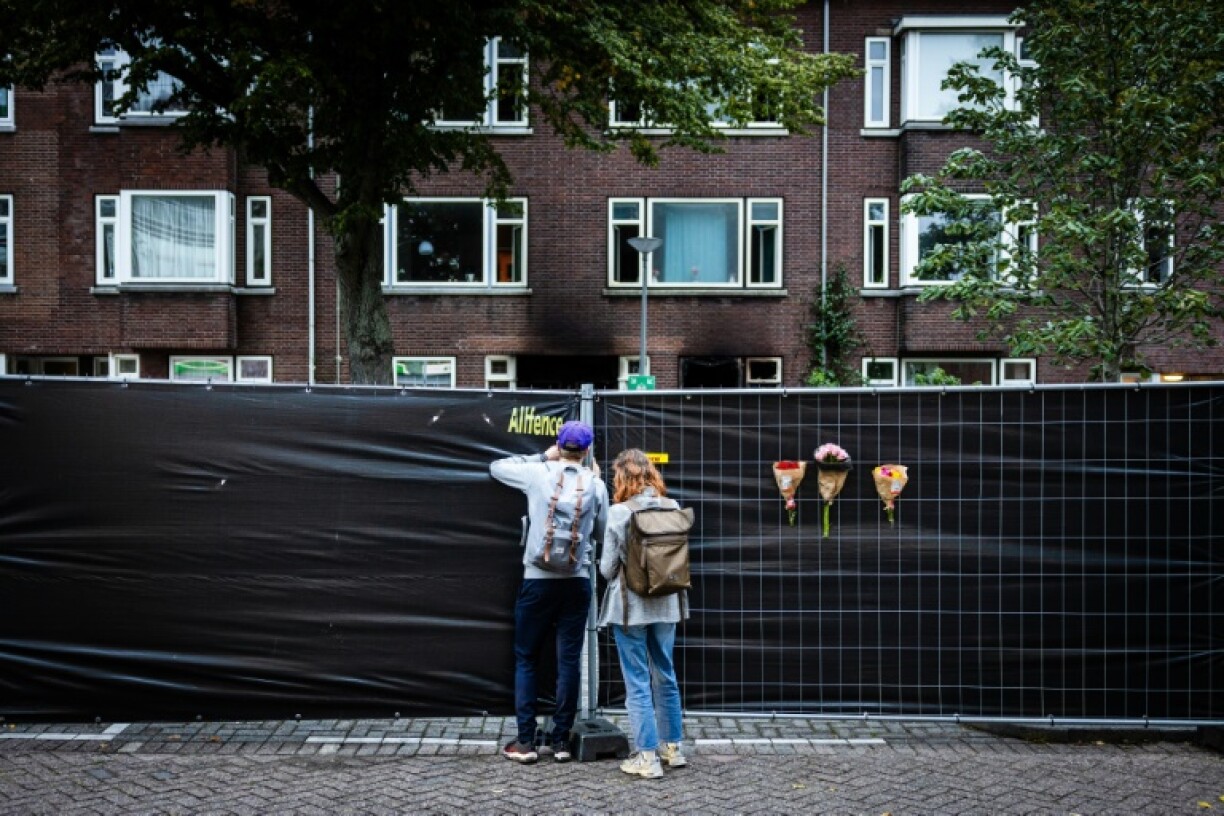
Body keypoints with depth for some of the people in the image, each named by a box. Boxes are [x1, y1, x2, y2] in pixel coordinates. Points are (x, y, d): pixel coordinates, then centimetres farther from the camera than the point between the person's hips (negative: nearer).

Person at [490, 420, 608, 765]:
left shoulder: (538, 474, -4)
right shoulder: (595, 485, 1)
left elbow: (496, 467, 12)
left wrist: (542, 457, 18)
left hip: (538, 580, -1)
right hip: (577, 582, 1)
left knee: (526, 659, 9)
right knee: (569, 660, 7)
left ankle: (525, 741, 8)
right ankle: (561, 740, 11)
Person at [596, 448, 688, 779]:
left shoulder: (619, 513, -13)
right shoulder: (673, 508, -2)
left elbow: (607, 568, -8)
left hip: (630, 605, -4)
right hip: (666, 604, 5)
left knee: (638, 682, 3)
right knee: (665, 676, 17)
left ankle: (648, 757, 6)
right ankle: (673, 748, 27)